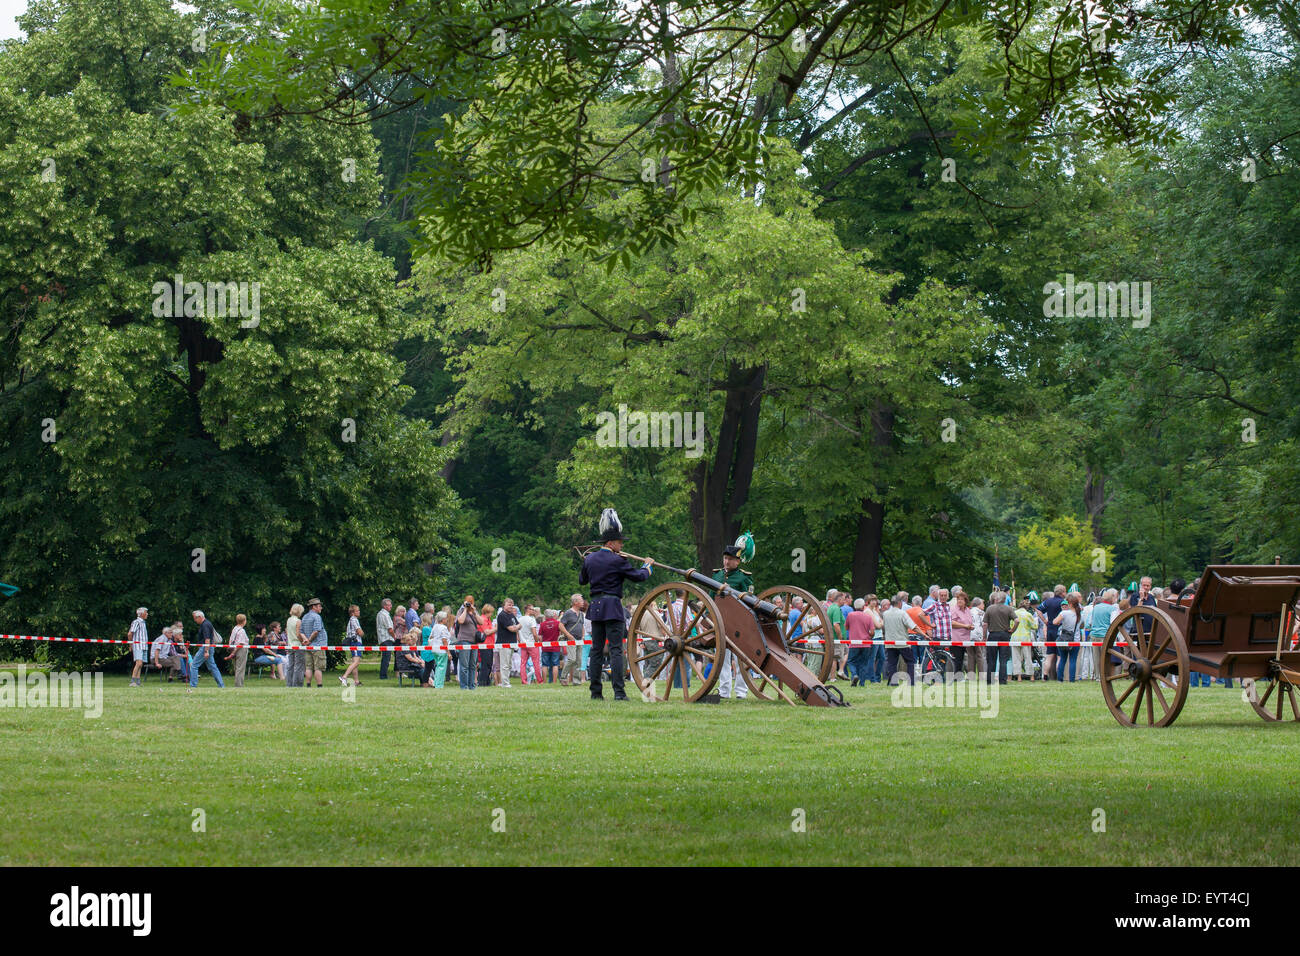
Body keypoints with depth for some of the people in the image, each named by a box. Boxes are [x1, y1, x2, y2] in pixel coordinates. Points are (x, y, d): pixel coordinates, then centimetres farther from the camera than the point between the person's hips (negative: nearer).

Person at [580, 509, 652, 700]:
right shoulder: (617, 561, -11)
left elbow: (582, 580, 23)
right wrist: (648, 566, 17)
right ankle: (619, 692, -13)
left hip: (595, 606, 6)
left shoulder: (590, 559, 8)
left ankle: (595, 692, 11)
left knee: (596, 650, 10)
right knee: (616, 650, -7)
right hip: (613, 607, -6)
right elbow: (639, 576, -3)